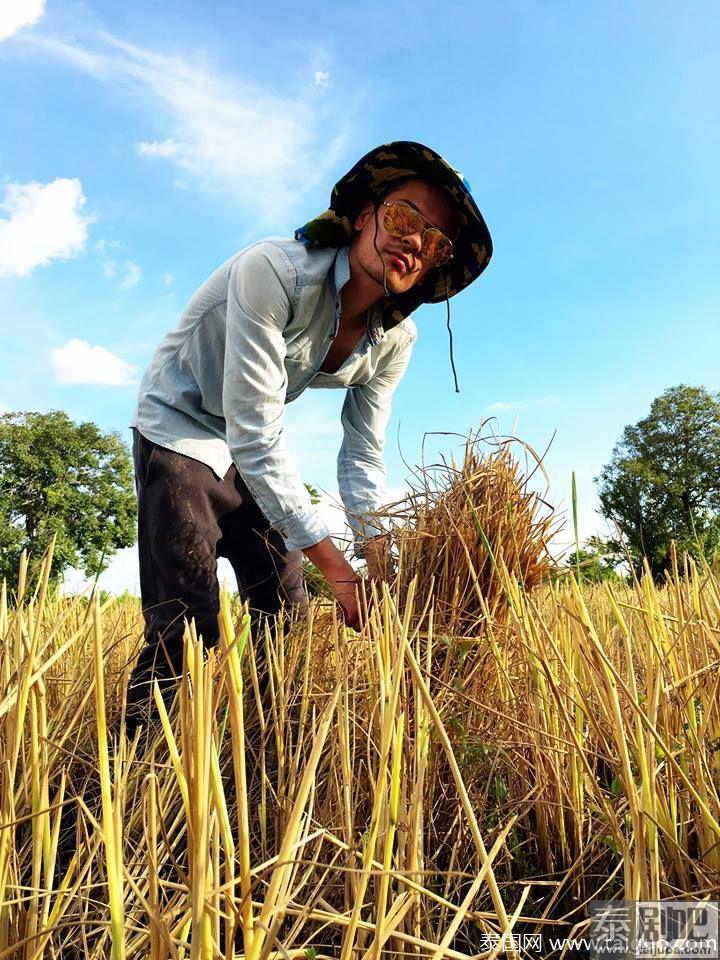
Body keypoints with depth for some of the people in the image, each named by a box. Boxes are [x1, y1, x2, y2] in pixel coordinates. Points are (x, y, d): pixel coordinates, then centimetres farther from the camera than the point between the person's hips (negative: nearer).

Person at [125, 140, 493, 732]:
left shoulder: (395, 339, -12)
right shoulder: (273, 272, -32)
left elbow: (363, 455, -7)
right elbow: (254, 436, -34)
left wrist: (382, 571, -18)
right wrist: (334, 566, -34)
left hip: (257, 451, 6)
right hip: (180, 428, -5)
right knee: (188, 627, -15)